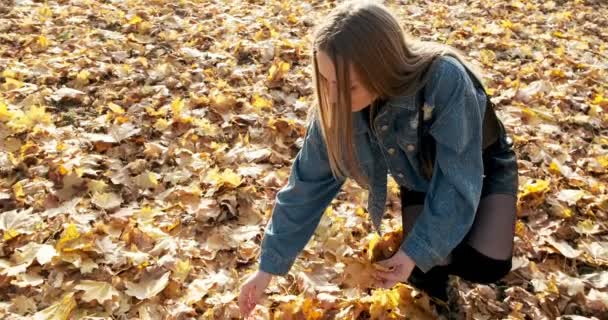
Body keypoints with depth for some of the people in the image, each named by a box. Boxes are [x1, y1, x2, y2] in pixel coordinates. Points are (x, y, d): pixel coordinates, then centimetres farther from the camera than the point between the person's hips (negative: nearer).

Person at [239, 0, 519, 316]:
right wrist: (269, 266, -13)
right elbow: (307, 185, -17)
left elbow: (457, 182, -33)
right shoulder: (336, 106, -27)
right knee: (423, 270, -17)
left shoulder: (446, 81, -41)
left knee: (485, 265, -20)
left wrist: (417, 251, -36)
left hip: (482, 165, -2)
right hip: (421, 176, 3)